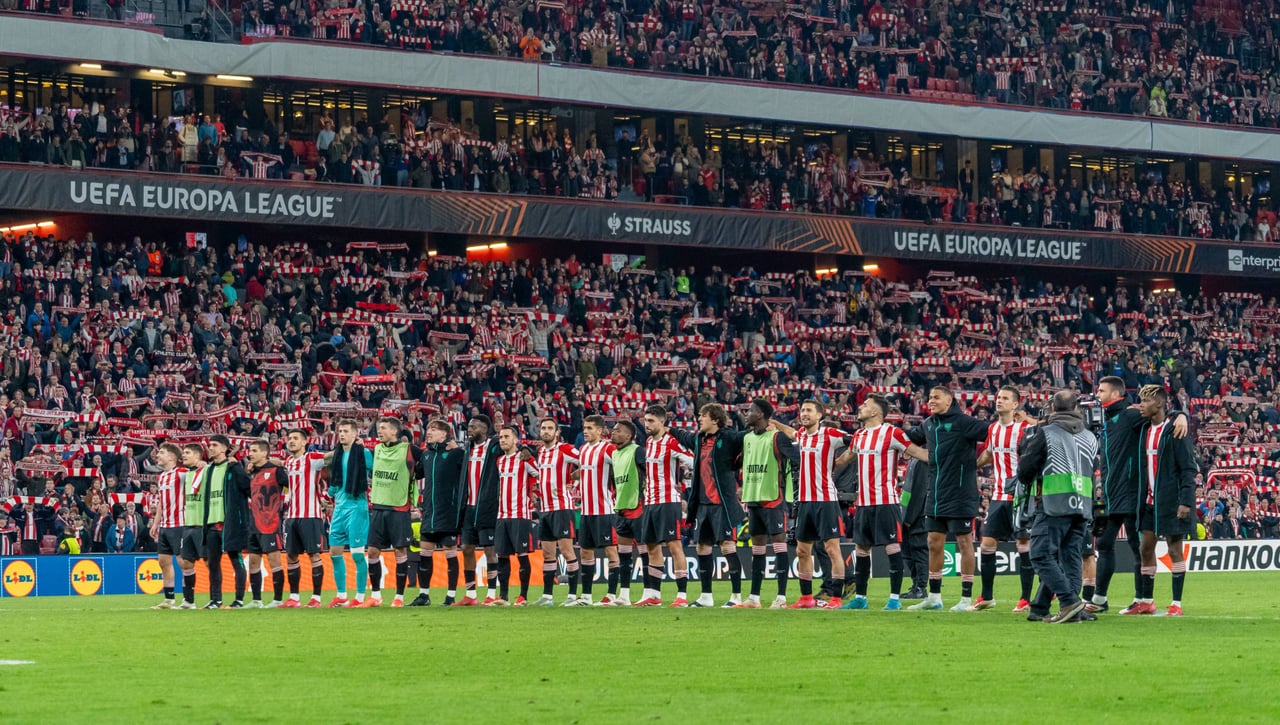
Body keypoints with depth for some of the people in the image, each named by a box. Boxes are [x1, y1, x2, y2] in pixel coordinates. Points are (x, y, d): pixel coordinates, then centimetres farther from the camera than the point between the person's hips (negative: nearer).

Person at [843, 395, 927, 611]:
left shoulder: (892, 433, -8)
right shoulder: (858, 436, 14)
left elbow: (918, 452, -8)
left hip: (886, 502, -8)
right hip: (863, 503, 8)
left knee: (892, 547, -6)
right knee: (861, 549, 10)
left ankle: (895, 598, -3)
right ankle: (860, 597, 18)